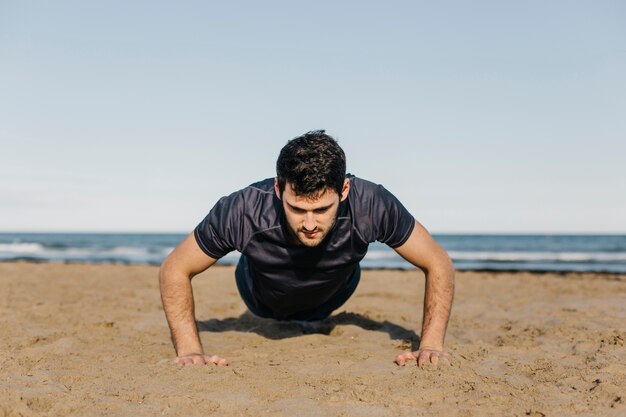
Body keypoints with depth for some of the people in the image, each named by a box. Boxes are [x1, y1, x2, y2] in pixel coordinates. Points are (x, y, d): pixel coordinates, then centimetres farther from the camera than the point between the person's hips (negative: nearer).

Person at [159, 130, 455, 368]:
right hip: (264, 299, 0)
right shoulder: (241, 212, -45)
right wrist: (190, 350, -39)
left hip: (332, 293, 1)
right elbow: (174, 270, -29)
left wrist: (431, 345, -38)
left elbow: (439, 264, -28)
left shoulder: (372, 206, -44)